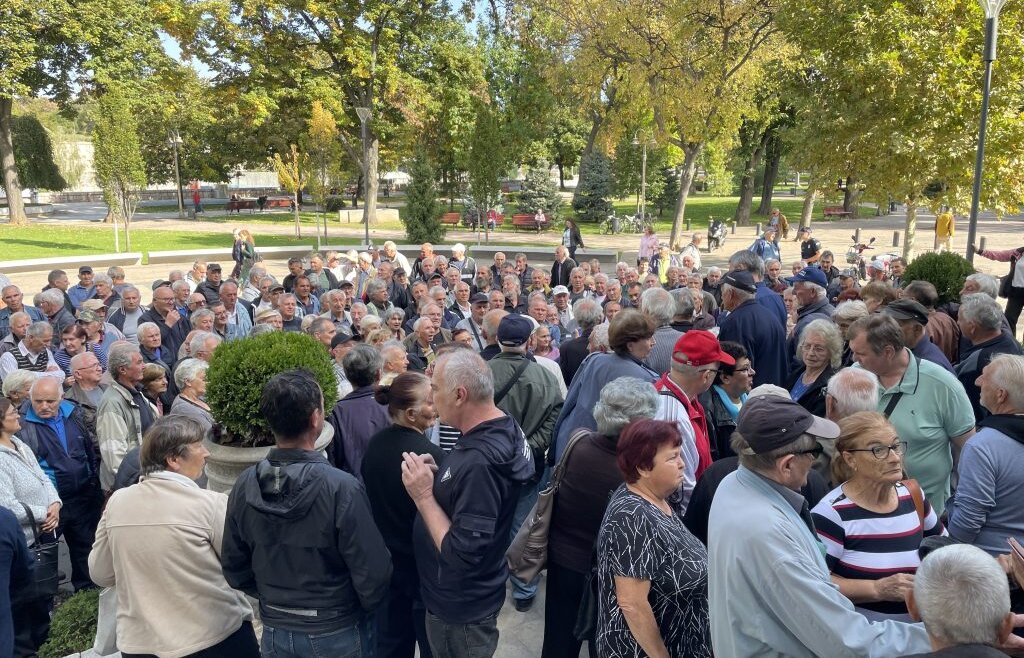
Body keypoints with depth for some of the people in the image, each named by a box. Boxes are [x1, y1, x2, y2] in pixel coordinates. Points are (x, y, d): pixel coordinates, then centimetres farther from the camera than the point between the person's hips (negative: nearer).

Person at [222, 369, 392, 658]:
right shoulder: (341, 488, -27)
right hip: (336, 634, -3)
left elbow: (234, 569, 0)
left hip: (275, 632, 4)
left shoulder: (244, 486, -12)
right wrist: (364, 609, -1)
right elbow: (373, 577, -22)